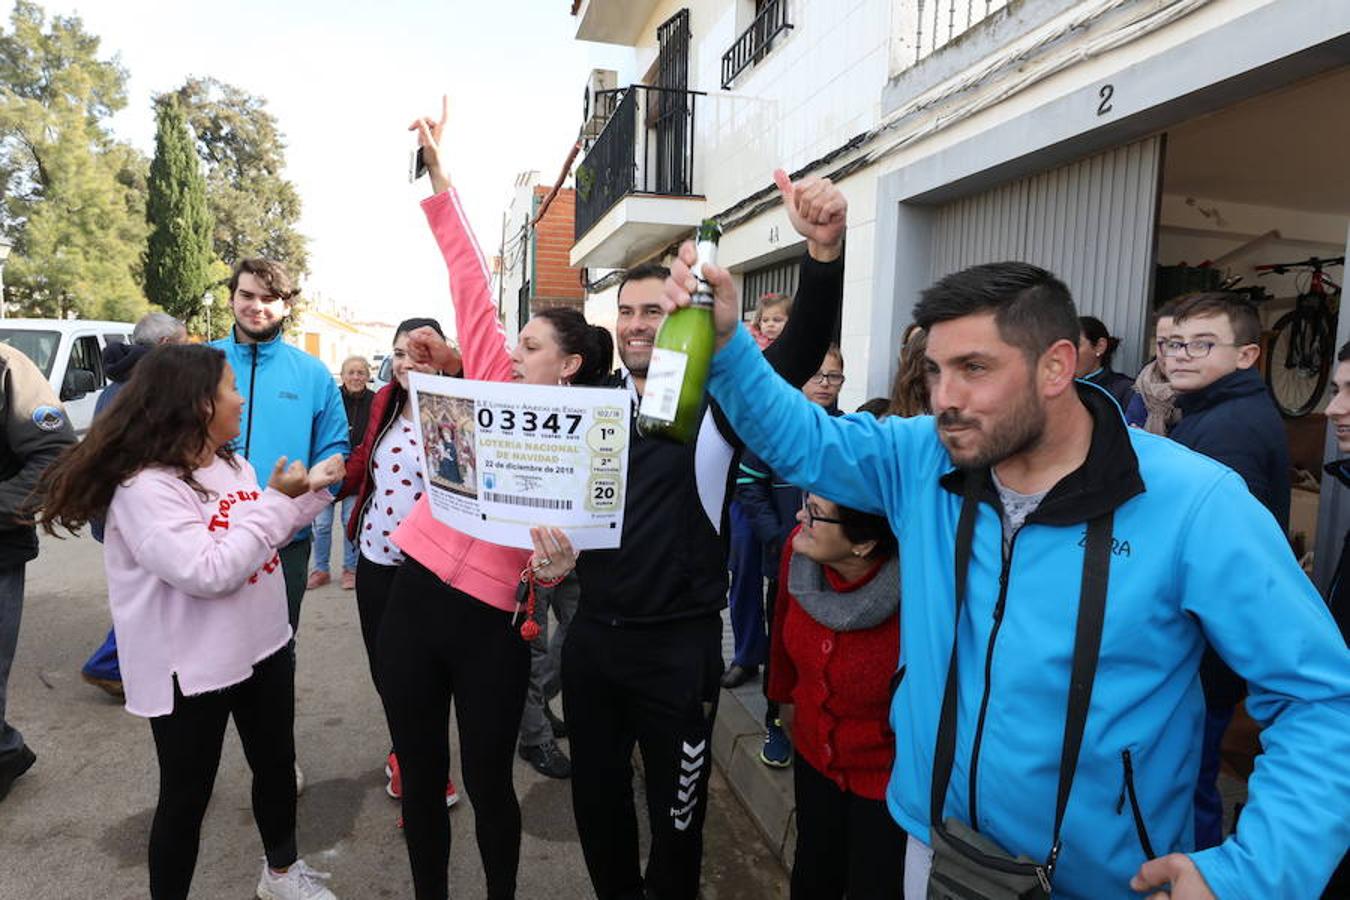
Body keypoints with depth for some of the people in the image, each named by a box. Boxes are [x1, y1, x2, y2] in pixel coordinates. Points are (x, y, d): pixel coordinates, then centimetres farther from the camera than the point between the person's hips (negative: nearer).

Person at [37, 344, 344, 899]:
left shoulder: (232, 464, 4)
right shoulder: (146, 486, -22)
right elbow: (209, 573, -29)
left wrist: (310, 491, 4)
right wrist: (276, 502, -24)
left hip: (263, 647, 8)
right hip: (193, 669, -8)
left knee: (277, 764, 22)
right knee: (187, 795, 11)